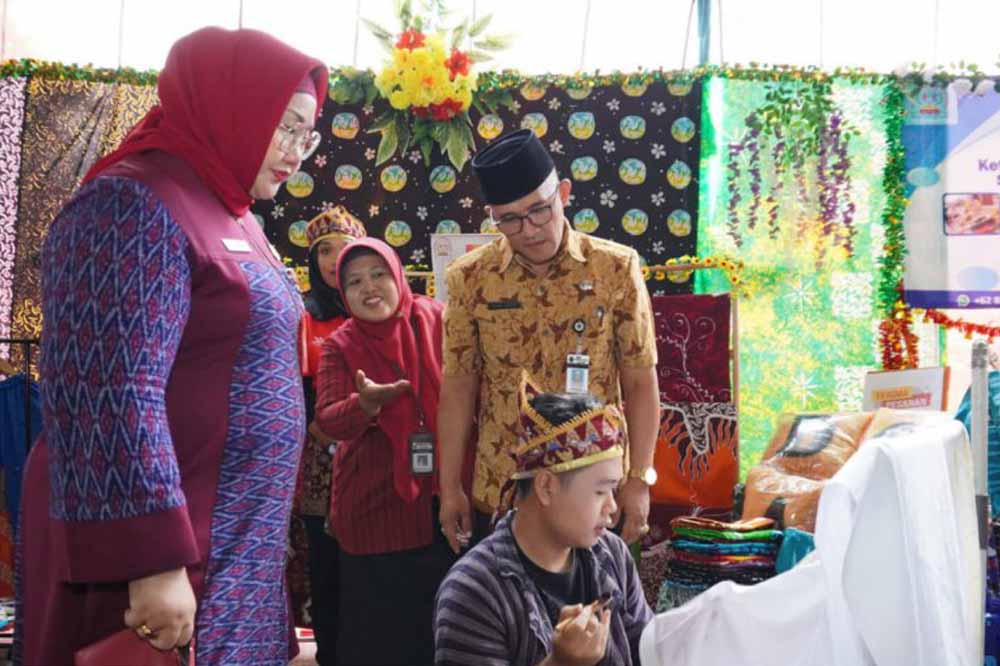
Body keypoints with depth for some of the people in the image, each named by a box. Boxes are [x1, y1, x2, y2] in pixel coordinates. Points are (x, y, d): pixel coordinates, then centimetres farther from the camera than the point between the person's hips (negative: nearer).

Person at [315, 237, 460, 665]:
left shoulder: (438, 322, -1)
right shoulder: (340, 346, 0)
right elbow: (326, 419, -10)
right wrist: (365, 404, -31)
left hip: (442, 499, 1)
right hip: (375, 506, 0)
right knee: (378, 629, 7)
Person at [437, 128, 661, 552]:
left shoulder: (616, 268, -6)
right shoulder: (470, 278, -3)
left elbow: (640, 381, -2)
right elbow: (459, 385, 2)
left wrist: (639, 480, -4)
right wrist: (449, 488, 2)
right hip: (498, 494, 1)